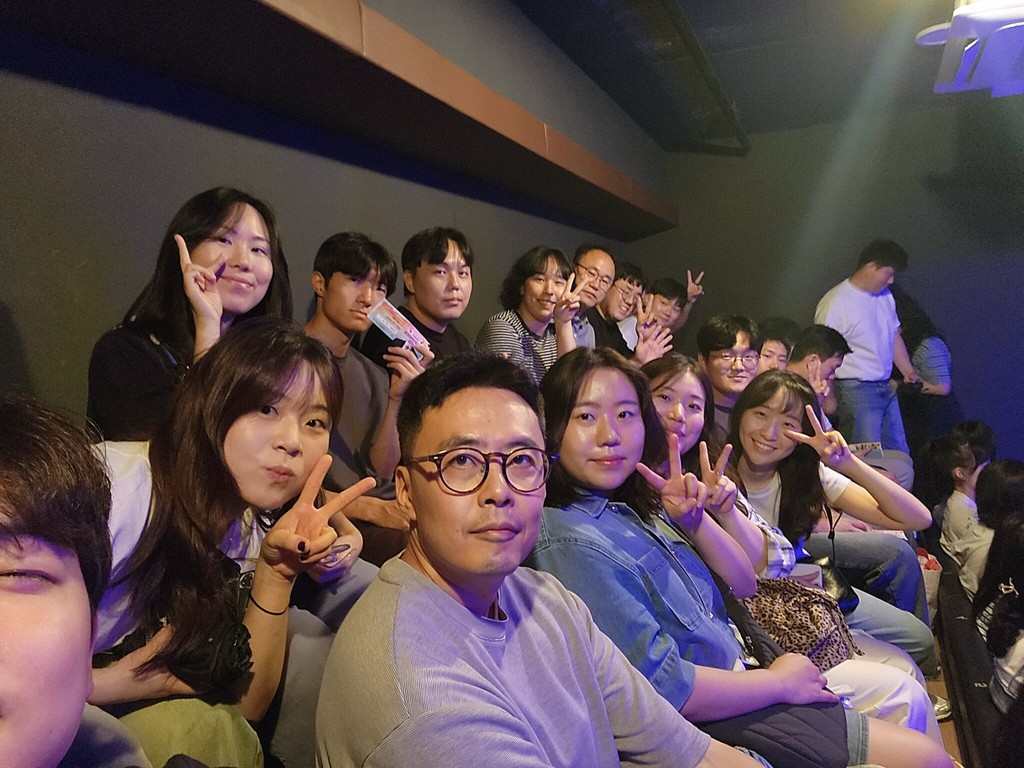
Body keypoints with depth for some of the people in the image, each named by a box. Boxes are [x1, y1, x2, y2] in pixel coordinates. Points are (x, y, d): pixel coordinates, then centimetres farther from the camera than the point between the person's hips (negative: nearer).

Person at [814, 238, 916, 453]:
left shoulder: (885, 296, 11)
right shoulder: (835, 303, -15)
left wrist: (908, 372, 13)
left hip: (886, 387, 9)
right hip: (856, 390, -8)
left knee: (900, 456, 14)